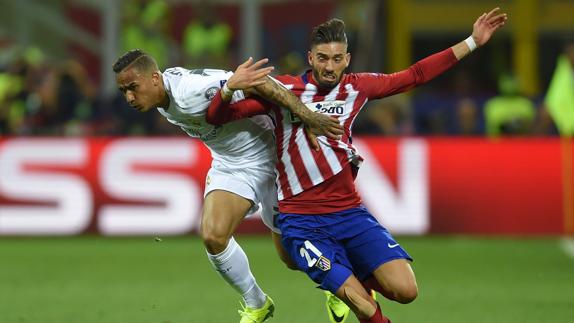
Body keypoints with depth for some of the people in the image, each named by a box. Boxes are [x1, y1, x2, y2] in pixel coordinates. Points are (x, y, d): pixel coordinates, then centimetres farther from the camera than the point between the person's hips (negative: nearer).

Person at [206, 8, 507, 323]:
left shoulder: (357, 87, 8)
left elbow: (415, 74, 16)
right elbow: (217, 117, -2)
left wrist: (472, 42, 14)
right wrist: (230, 87, -24)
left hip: (350, 212, 5)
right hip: (301, 222, -4)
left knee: (404, 290, -10)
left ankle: (355, 277, 22)